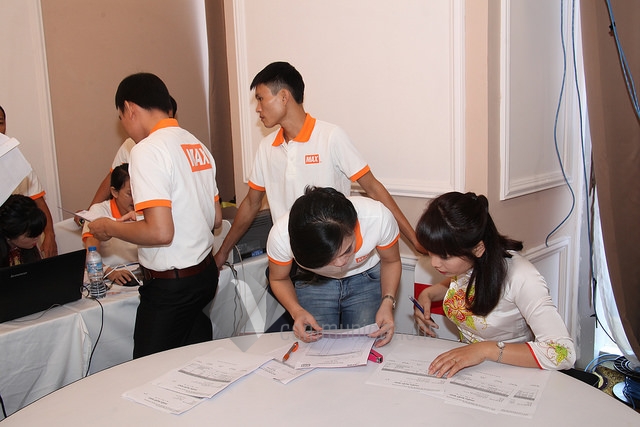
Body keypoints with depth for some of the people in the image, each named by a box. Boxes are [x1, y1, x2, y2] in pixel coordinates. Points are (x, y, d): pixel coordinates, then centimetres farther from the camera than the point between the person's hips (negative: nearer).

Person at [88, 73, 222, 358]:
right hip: (205, 273, 8)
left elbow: (161, 232, -24)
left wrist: (110, 228, -6)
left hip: (170, 286, -8)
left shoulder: (148, 150, -17)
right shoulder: (197, 145, 8)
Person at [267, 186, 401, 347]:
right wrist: (297, 311, -28)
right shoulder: (281, 235, -34)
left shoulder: (379, 218, -34)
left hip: (366, 280, 0)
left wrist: (387, 302, -26)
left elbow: (391, 262, -10)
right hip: (312, 282, 0)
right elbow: (279, 279, -10)